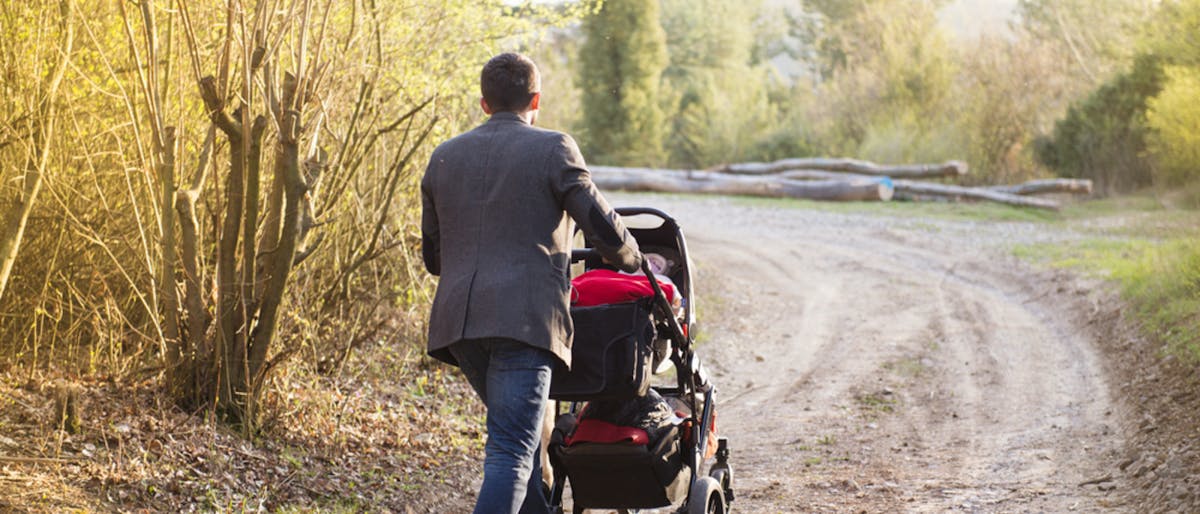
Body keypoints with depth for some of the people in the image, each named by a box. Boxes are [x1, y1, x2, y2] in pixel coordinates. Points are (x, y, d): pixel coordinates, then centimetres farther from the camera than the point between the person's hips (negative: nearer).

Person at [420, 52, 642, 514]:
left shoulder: (444, 157, 16)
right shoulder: (553, 150, 0)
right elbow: (605, 230, 0)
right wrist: (630, 260, 22)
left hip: (457, 320, 6)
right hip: (525, 318, -6)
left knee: (520, 435, 23)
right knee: (511, 453, -9)